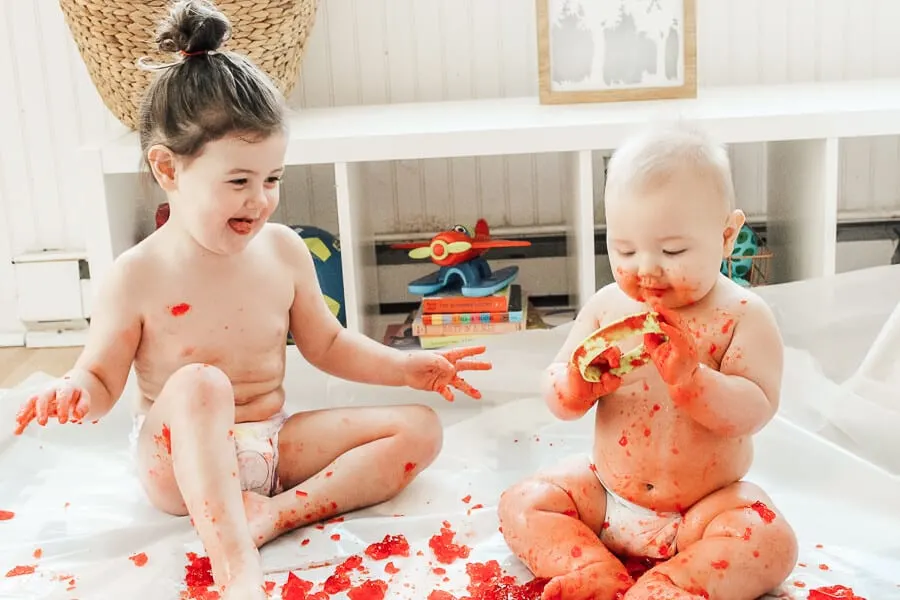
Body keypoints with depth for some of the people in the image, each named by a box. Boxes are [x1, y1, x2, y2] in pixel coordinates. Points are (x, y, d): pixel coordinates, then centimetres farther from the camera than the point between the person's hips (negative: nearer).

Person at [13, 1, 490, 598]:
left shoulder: (283, 249, -3)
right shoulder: (137, 277, -14)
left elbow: (327, 344, 10)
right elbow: (101, 377, -6)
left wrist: (404, 365, -1)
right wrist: (74, 391, -29)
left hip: (271, 445, 5)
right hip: (183, 463, -4)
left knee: (420, 428, -7)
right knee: (198, 386, -37)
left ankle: (275, 513, -22)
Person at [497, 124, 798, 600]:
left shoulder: (743, 315, -12)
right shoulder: (605, 307, -4)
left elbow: (755, 411, -21)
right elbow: (559, 404, -2)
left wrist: (690, 377, -37)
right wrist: (577, 382, -26)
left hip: (705, 505, -3)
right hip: (605, 494, 4)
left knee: (770, 541, -27)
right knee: (522, 504, -7)